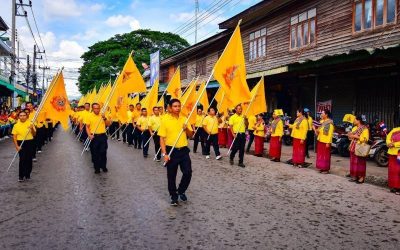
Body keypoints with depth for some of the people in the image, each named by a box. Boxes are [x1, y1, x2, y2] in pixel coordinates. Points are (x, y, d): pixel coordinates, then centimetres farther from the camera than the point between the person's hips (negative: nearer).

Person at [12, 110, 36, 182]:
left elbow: (34, 134, 2)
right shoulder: (16, 125, 1)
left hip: (30, 143, 1)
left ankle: (27, 174, 20)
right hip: (21, 143, -1)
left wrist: (32, 128, -16)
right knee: (22, 159, -7)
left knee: (29, 159, 5)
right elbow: (14, 137, 0)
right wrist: (16, 146, -8)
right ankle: (21, 176, 0)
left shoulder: (30, 124, 3)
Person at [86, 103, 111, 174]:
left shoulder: (102, 115, 6)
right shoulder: (89, 116, -1)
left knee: (103, 152, 5)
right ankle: (97, 168, 16)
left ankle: (103, 166, 19)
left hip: (103, 136, 2)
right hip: (94, 136, -1)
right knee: (95, 153, 5)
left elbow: (108, 124, 3)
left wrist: (105, 118, -13)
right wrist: (89, 135, -14)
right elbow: (87, 127, -1)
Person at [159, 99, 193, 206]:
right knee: (171, 175, 6)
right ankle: (174, 196, 24)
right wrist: (164, 153, -14)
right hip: (171, 151, -3)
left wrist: (187, 129, -12)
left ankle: (181, 191, 25)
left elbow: (191, 135, 10)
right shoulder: (165, 120, -7)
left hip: (184, 150, 3)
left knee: (188, 172, -1)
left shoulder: (184, 119, 4)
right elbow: (162, 138, -7)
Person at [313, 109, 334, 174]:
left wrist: (328, 142, -20)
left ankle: (326, 169, 6)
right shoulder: (321, 121, 11)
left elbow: (330, 133, -16)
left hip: (325, 141, -8)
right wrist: (315, 129, 0)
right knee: (320, 154, 11)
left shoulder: (330, 123, -13)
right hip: (320, 140, 8)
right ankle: (321, 167, 20)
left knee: (325, 155, -2)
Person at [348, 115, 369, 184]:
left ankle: (361, 177, 3)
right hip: (353, 148, 8)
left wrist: (356, 137, -19)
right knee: (353, 162, 8)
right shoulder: (354, 128, 15)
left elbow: (365, 139, -16)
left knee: (360, 163, -4)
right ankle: (354, 176, 16)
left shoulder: (365, 129, -9)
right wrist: (350, 135, 1)